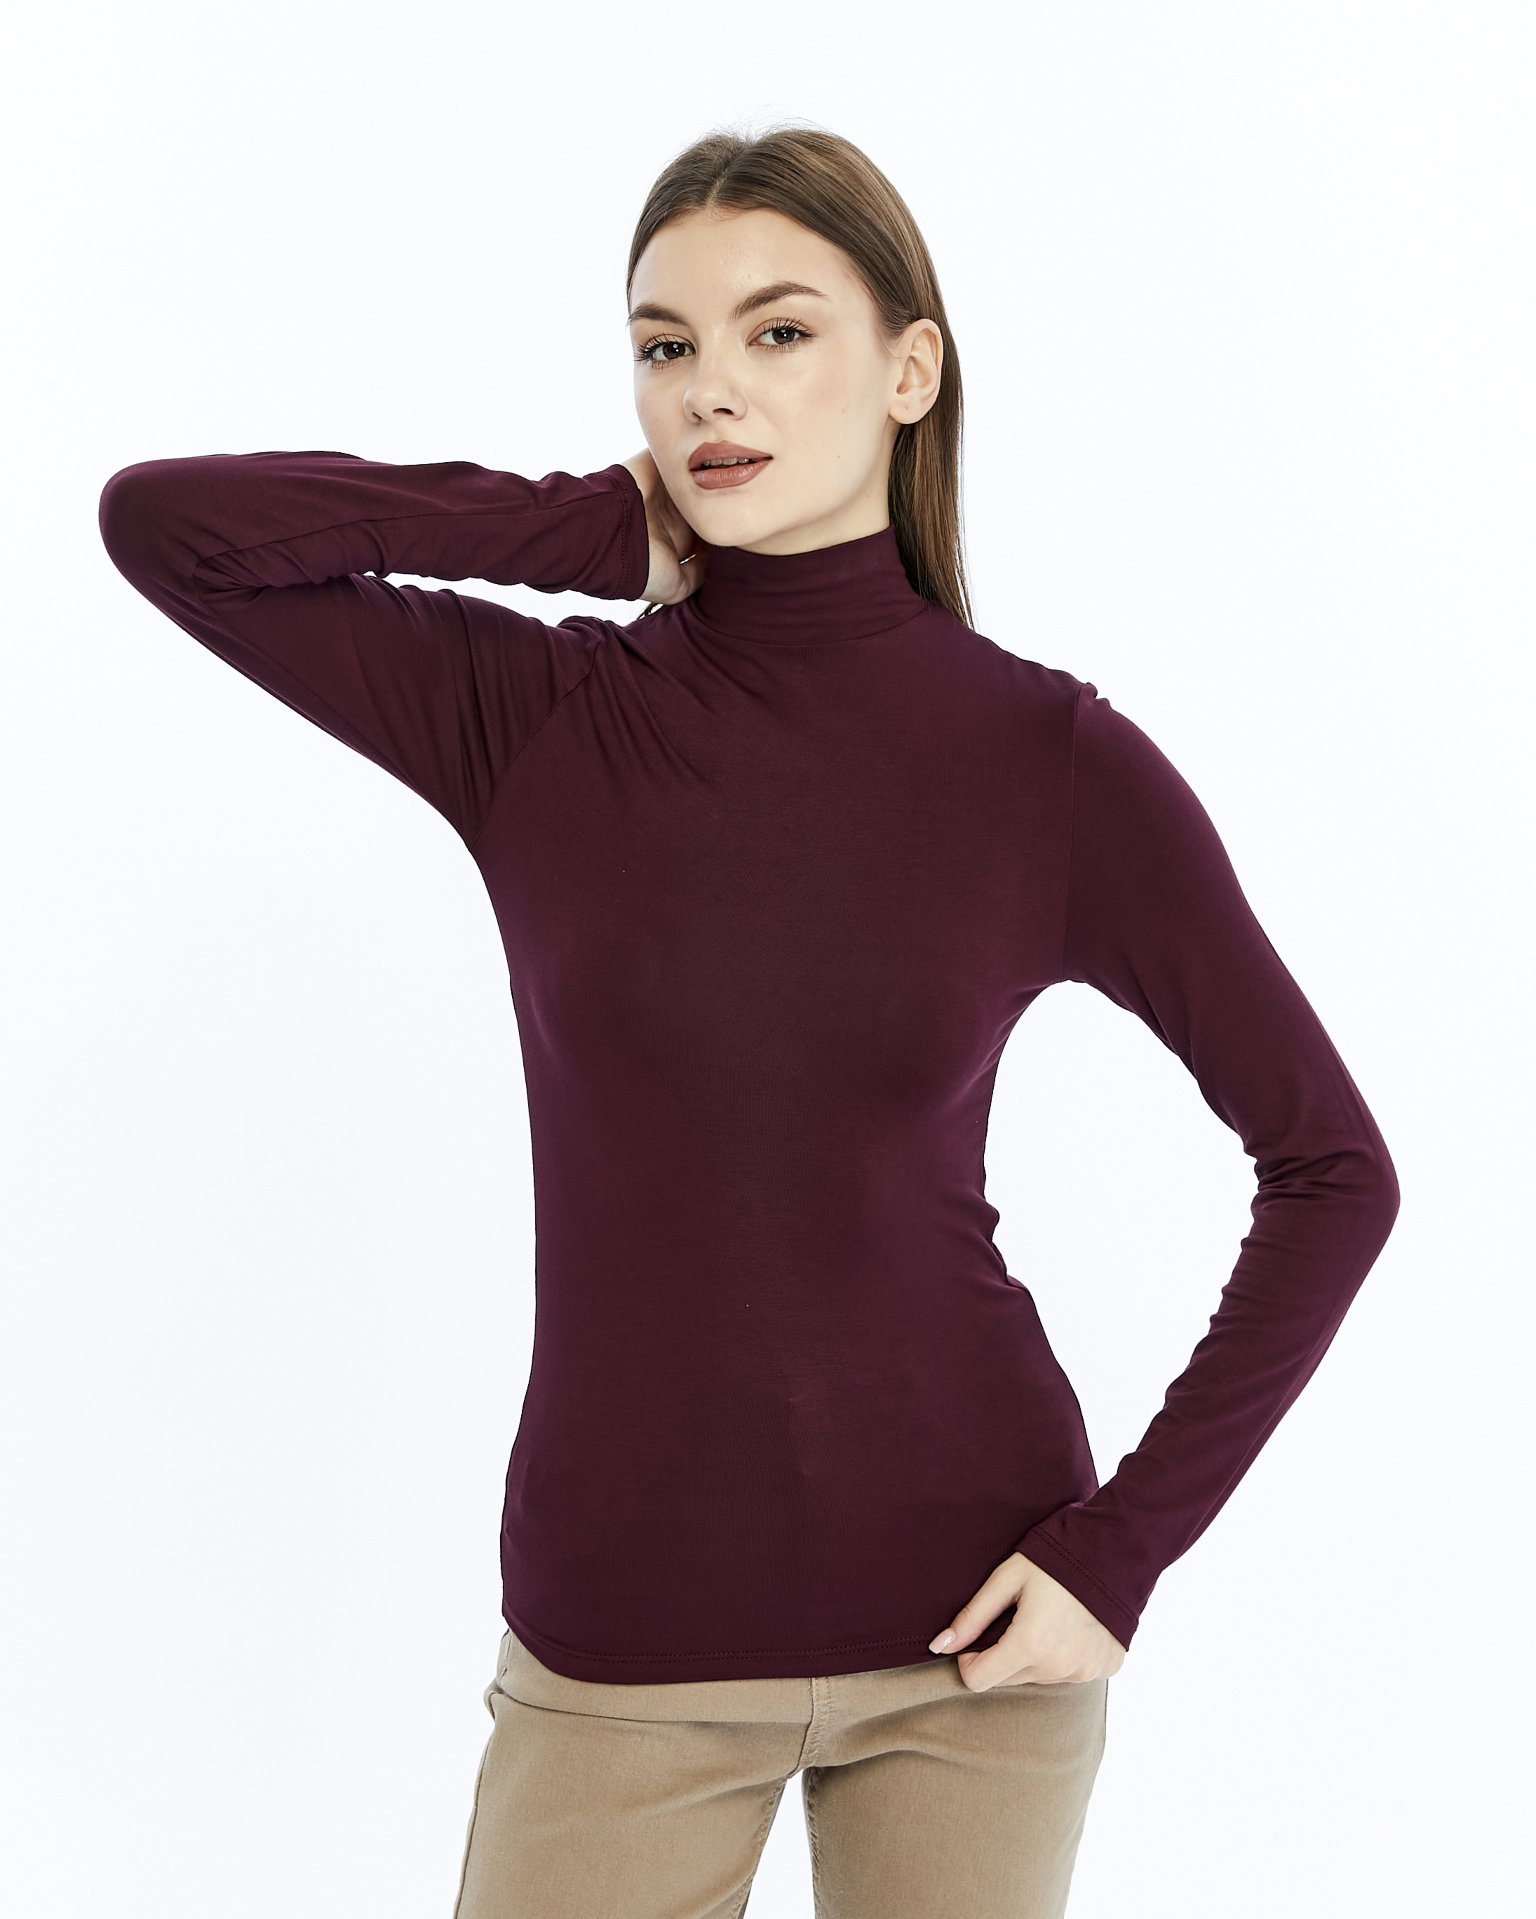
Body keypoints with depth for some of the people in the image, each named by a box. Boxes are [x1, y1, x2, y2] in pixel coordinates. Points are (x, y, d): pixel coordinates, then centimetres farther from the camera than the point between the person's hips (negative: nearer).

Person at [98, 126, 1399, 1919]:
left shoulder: (1057, 760, -8)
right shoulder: (530, 715, -5)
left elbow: (1331, 1168, -1)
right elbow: (157, 520, -15)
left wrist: (1125, 1545, -8)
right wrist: (602, 527, -12)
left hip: (966, 1623, 0)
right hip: (621, 1632, 1)